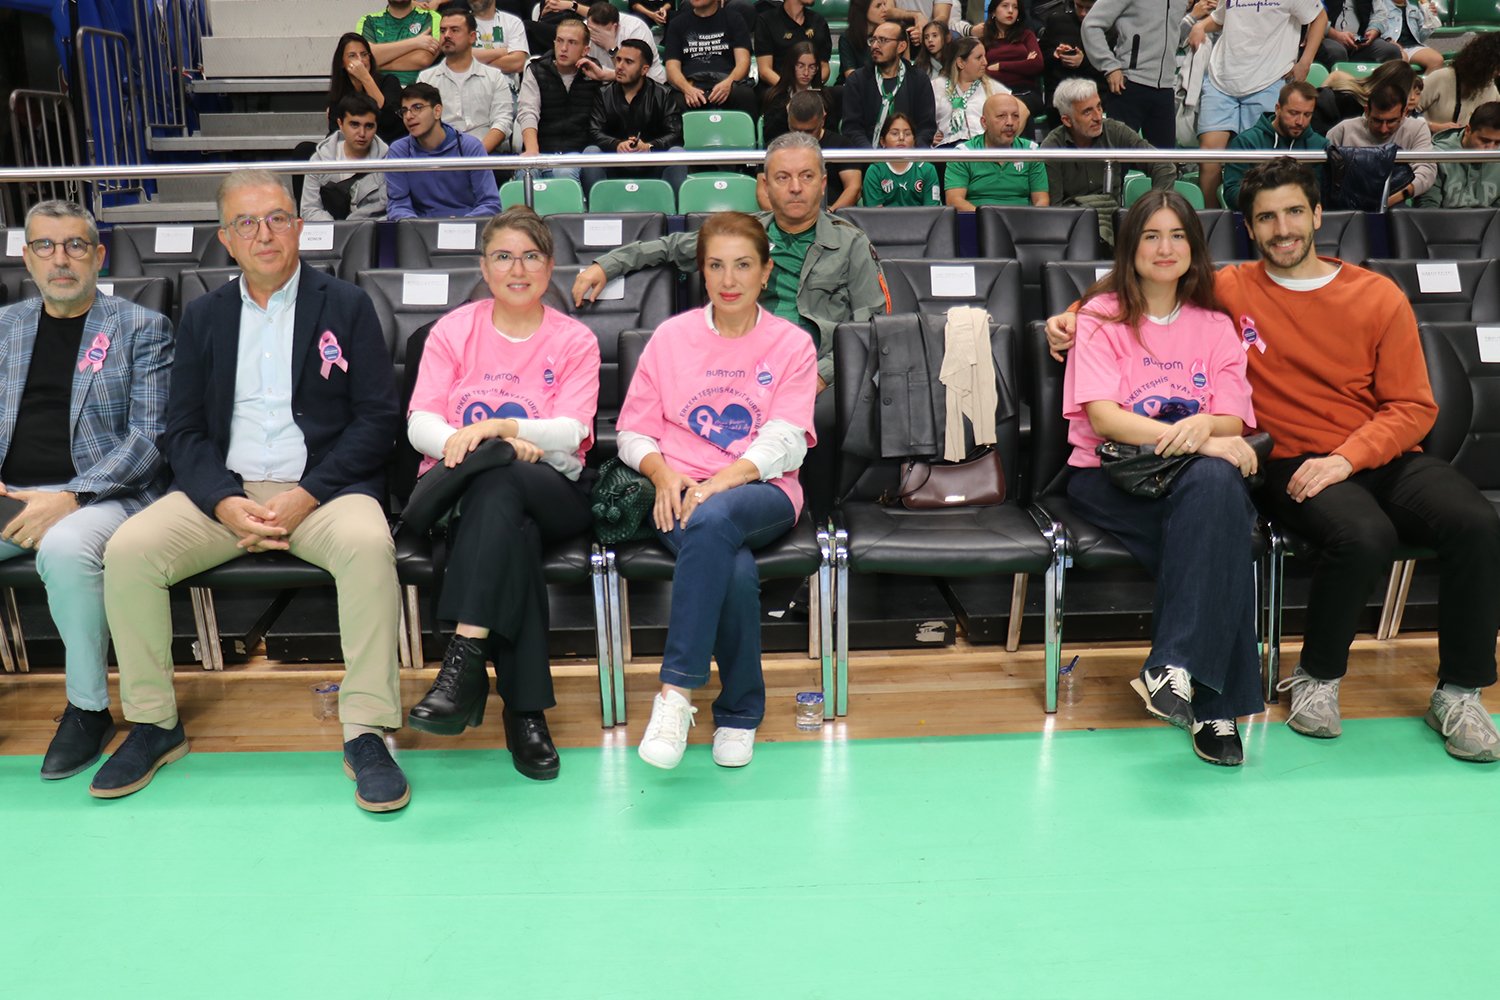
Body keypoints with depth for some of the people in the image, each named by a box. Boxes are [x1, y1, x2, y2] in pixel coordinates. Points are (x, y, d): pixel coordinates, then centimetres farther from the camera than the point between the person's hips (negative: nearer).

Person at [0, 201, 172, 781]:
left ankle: (88, 708, -16)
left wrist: (69, 498, -16)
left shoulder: (141, 328, 5)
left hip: (100, 495, -4)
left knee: (65, 548, -36)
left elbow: (149, 435, -5)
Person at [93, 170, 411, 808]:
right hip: (224, 491, 3)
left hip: (322, 488, -3)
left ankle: (366, 734, -25)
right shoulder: (202, 317, 15)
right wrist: (225, 503, -12)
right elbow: (183, 431, 9)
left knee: (368, 543, -34)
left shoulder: (347, 306, 6)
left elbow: (378, 419, -2)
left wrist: (305, 496, -14)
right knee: (128, 549, -21)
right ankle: (154, 725, -3)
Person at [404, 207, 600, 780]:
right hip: (458, 491, 1)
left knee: (499, 486, -37)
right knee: (514, 531, -35)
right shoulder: (453, 331, 12)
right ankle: (524, 708, -35)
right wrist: (482, 444, -21)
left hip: (552, 494, 0)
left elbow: (570, 434, -7)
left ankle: (466, 657, -42)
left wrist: (499, 427, -26)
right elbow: (420, 424, 0)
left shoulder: (574, 341, 9)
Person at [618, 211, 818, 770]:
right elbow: (633, 431, 11)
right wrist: (663, 472, -11)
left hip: (762, 493, -1)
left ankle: (676, 691, -34)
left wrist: (720, 482, -20)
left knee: (713, 520, -38)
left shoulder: (792, 345, 9)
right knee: (734, 569, -33)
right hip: (680, 493, 1)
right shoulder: (671, 337, 13)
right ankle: (740, 712, -16)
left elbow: (785, 443, -4)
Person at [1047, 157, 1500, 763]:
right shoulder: (1228, 291, 7)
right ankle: (1317, 679, -8)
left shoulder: (1378, 297, 8)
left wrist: (1347, 457, -12)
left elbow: (1413, 406, 5)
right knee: (1363, 536, -34)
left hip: (1383, 457, 3)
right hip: (1294, 464, -3)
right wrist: (1073, 317, 0)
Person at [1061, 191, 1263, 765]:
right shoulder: (1101, 317, 4)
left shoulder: (1215, 326, 16)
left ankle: (1175, 668, -40)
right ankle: (1215, 705, -32)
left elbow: (1233, 422, 4)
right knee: (1218, 529, -33)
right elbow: (1103, 418, -12)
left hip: (1196, 477, 3)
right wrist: (1197, 440, -24)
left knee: (1216, 481, -36)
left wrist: (1203, 425, -22)